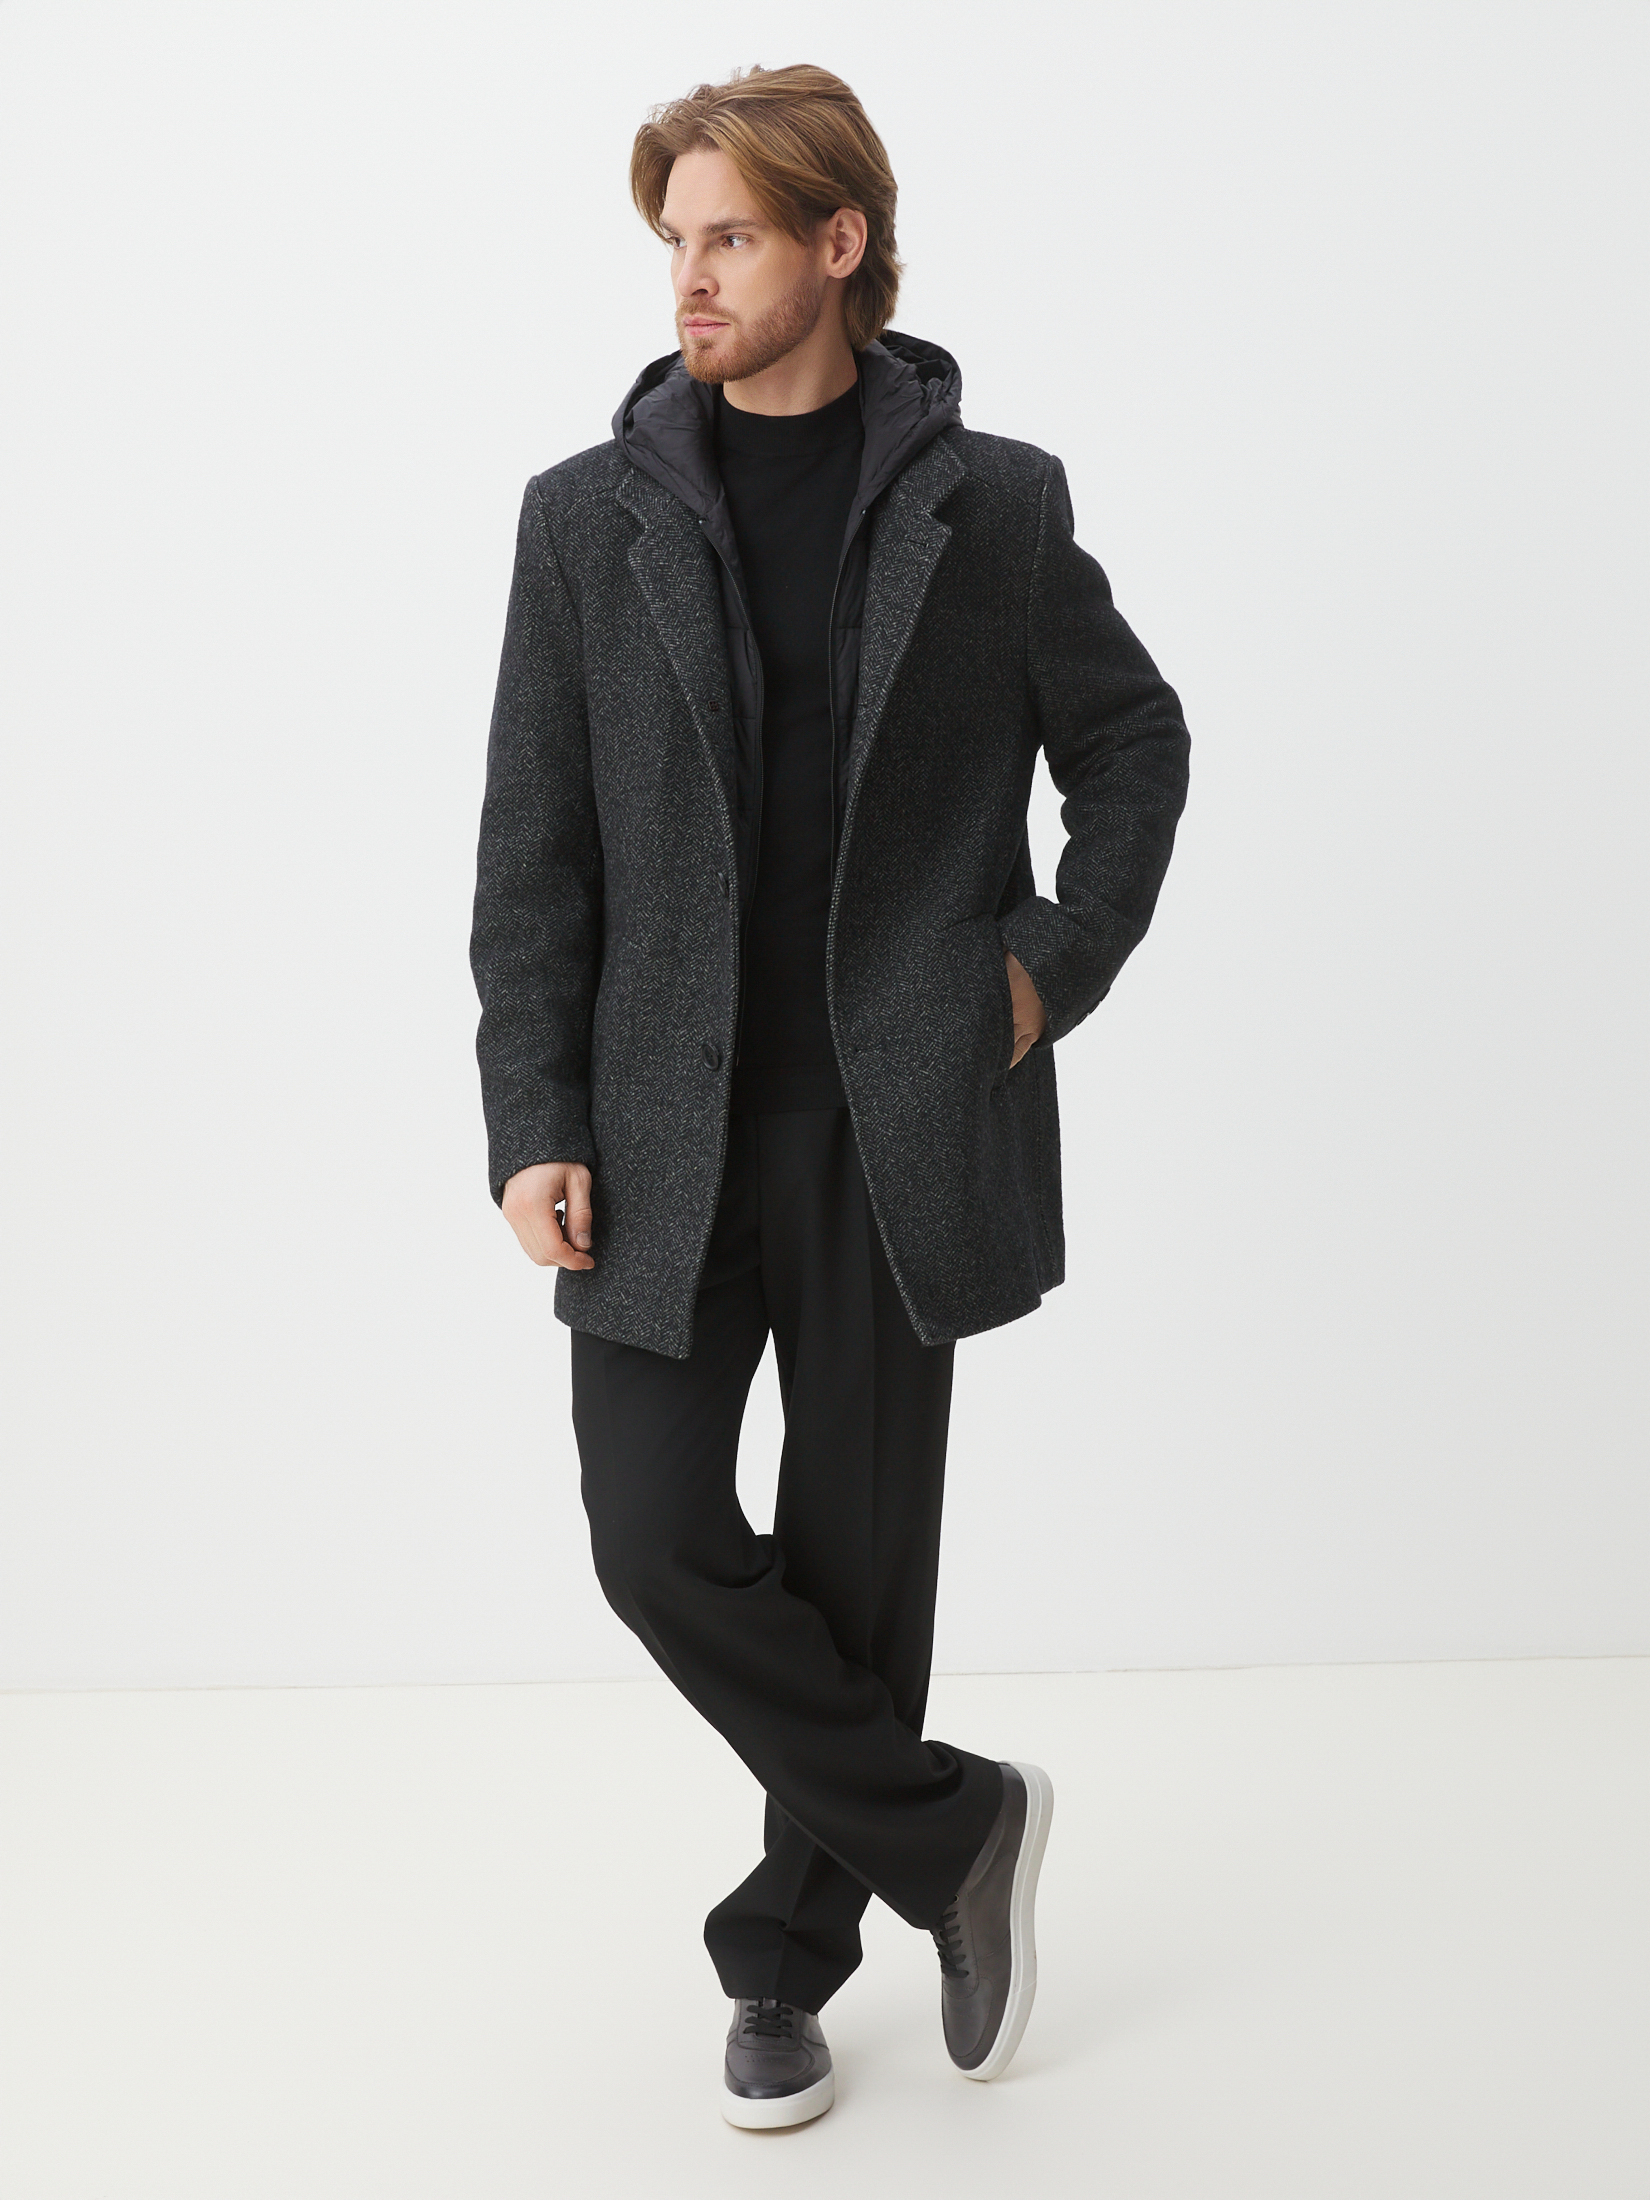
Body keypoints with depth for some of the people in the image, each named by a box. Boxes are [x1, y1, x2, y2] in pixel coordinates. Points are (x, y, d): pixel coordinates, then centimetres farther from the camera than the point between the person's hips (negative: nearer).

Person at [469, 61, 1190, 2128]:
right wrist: (534, 1127, -6)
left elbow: (1132, 742, 14)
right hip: (665, 1125, 1)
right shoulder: (590, 516, 2)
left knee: (857, 1553, 8)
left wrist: (1060, 959, 0)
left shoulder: (995, 504, 1)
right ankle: (950, 1825, 18)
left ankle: (786, 1961, 29)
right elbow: (532, 853, 1)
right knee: (658, 1540, -5)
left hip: (896, 1123, 0)